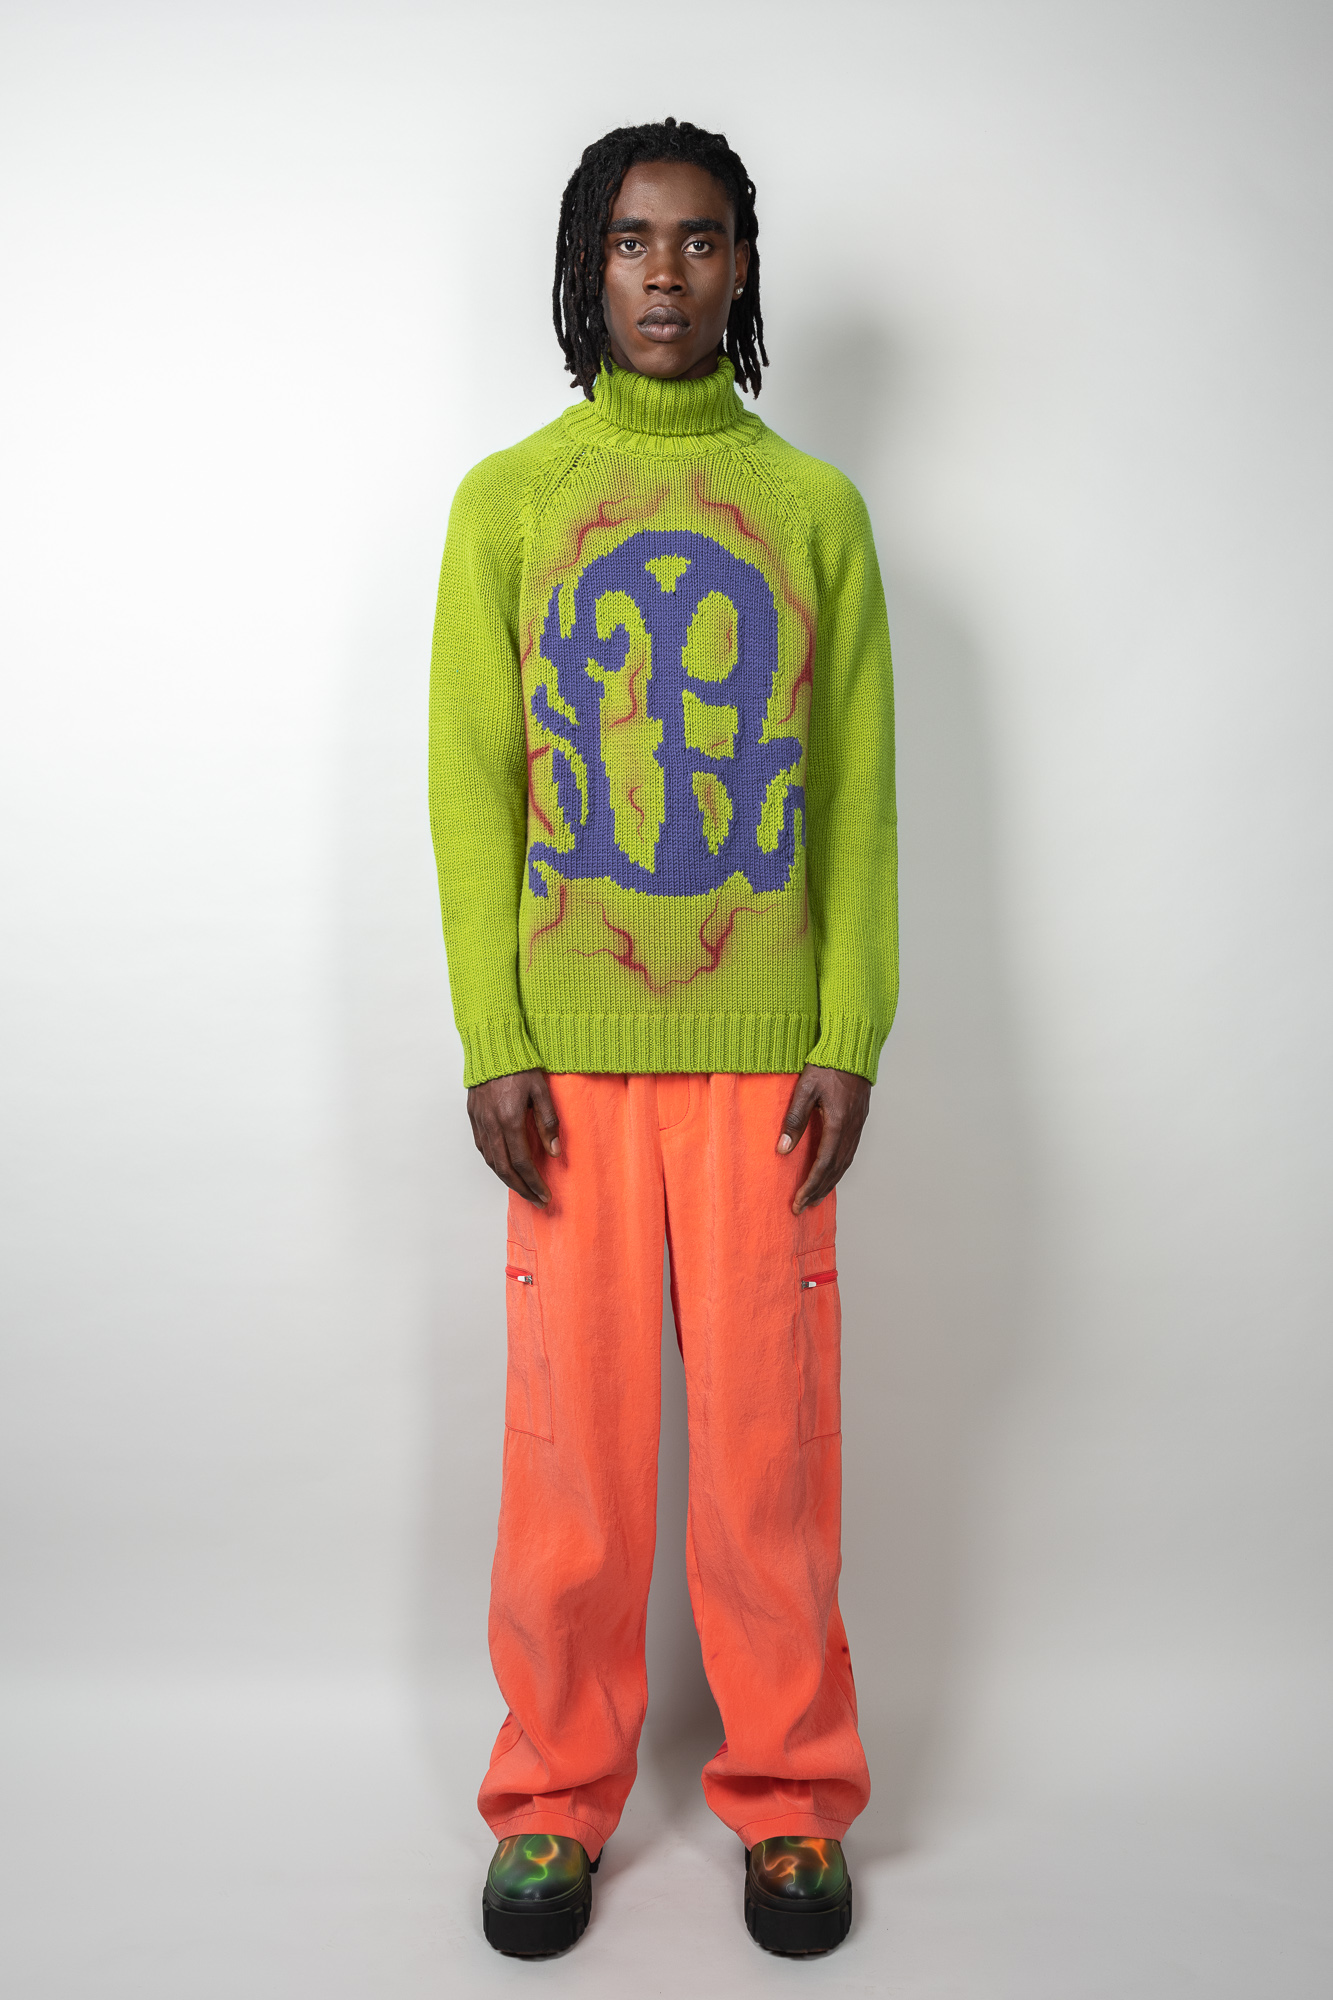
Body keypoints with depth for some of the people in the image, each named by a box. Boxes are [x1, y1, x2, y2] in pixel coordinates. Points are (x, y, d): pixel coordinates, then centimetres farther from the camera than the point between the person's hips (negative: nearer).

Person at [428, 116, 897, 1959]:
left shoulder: (815, 509, 9)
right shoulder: (508, 501, 8)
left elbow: (858, 795, 6)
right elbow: (471, 785, 4)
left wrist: (850, 1039, -3)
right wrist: (492, 1042, -5)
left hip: (763, 1052, 0)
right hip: (571, 1054, 0)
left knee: (771, 1433, 5)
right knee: (570, 1434, 6)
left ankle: (791, 1798, 25)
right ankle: (556, 1799, 25)